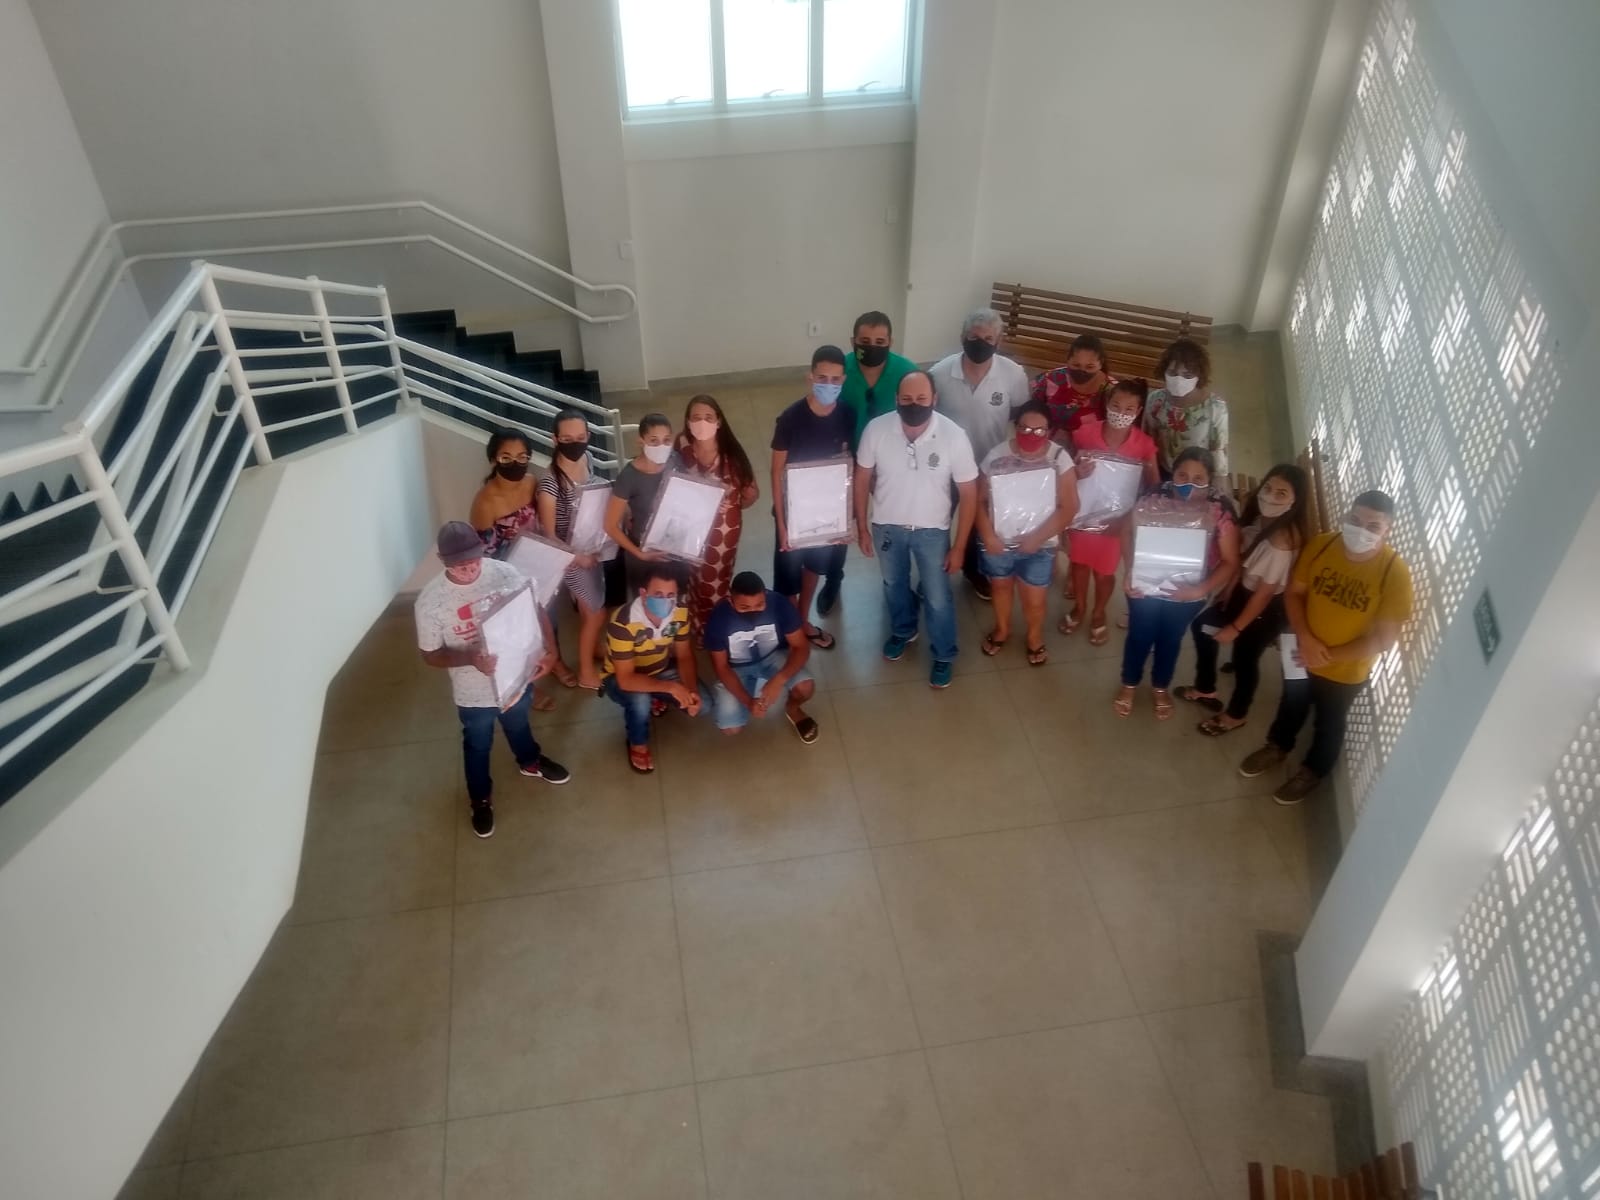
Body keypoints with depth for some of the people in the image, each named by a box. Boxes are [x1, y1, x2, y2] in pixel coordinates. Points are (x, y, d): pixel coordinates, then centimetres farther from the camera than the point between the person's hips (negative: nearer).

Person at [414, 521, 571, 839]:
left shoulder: (504, 573, -21)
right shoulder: (430, 601, -27)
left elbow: (537, 612, -9)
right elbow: (431, 655, -17)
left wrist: (549, 651, -25)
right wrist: (471, 658, -34)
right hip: (473, 692, -2)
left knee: (518, 726, 33)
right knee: (478, 746, 25)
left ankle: (530, 762, 65)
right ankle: (481, 798, 53)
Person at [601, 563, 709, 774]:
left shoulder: (680, 612, -20)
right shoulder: (622, 622, -37)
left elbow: (684, 656, -6)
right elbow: (626, 680, -36)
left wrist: (692, 690, -24)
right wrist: (671, 687, -45)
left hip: (661, 671, 5)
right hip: (622, 679, -5)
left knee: (701, 704, -11)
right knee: (640, 700, -37)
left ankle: (657, 700, 22)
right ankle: (638, 745, -3)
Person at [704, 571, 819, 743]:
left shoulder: (780, 604, -27)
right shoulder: (719, 617, -28)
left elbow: (801, 647, -22)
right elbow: (721, 666, -18)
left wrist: (778, 681, -39)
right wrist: (748, 701, -31)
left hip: (773, 656, 0)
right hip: (737, 668, 0)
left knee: (805, 688, -29)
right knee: (730, 728, -14)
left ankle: (792, 709, 10)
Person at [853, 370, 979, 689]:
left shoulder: (954, 436, -24)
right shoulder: (876, 429, -20)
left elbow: (969, 494, -15)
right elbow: (862, 479, -5)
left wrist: (959, 546, -11)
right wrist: (862, 527, 0)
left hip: (932, 530, -2)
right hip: (887, 526, 2)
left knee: (937, 597, 13)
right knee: (894, 584, 25)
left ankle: (944, 655, 38)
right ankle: (903, 630, 55)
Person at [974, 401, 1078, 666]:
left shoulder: (1059, 458, -14)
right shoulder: (996, 455, -11)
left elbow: (1069, 507, -15)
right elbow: (980, 499, -6)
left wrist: (1037, 537, -22)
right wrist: (987, 535, -17)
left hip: (1039, 545, -1)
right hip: (998, 540, 1)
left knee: (1035, 599, 9)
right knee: (1000, 586, 23)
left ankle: (1034, 638, 39)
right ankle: (1002, 629, 49)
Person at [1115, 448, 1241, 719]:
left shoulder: (1221, 511, -21)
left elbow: (1230, 561, -16)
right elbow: (1129, 534, -6)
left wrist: (1202, 589, -29)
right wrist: (1130, 571, -18)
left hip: (1187, 595, 1)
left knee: (1171, 640, 24)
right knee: (1139, 636, 18)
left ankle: (1161, 687, 50)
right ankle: (1128, 684, 46)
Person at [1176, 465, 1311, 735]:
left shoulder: (1283, 540, -34)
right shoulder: (1260, 518, -10)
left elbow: (1265, 592, -26)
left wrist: (1235, 628, -16)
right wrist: (1230, 592, 10)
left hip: (1267, 609, -8)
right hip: (1244, 591, 9)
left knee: (1244, 657, 11)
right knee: (1202, 625, 20)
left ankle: (1235, 715, 39)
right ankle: (1205, 690, 42)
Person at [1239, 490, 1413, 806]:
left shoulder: (1395, 573, -28)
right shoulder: (1320, 545, -18)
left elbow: (1384, 639, -22)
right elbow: (1294, 593, -6)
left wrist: (1328, 657, -22)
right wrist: (1306, 639, -20)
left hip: (1346, 671, -3)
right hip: (1302, 654, 3)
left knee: (1329, 722, 23)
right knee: (1292, 704, 29)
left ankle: (1312, 770, 50)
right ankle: (1278, 747, 57)